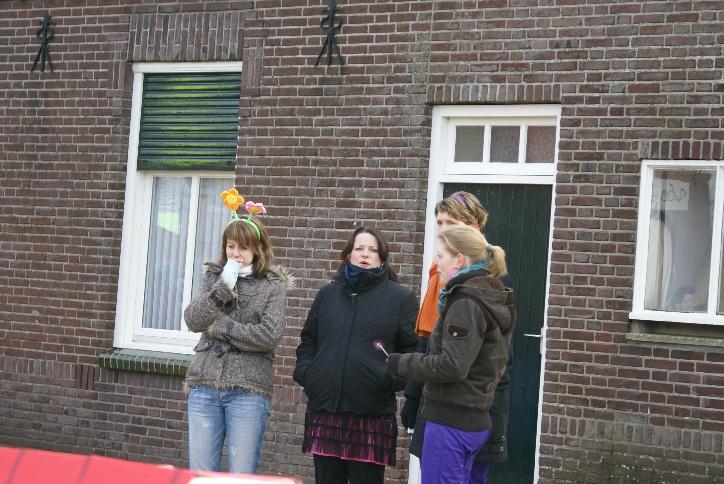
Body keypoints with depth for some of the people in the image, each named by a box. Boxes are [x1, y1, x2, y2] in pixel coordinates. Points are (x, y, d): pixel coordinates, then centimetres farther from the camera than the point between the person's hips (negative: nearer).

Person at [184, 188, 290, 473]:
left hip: (248, 390, -3)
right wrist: (222, 287, -12)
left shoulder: (273, 284, 1)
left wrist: (221, 326, -7)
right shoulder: (215, 276, 11)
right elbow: (193, 320, -2)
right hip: (205, 387, 4)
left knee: (242, 476, 0)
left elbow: (270, 335, -12)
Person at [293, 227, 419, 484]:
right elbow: (308, 340, 22)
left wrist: (393, 379, -14)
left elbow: (412, 348, 0)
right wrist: (304, 371, 5)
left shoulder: (400, 297, 4)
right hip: (324, 408, 4)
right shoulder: (328, 294, 17)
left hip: (372, 414, -4)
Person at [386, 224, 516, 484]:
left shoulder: (466, 302, -16)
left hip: (451, 421, -10)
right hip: (476, 419, 10)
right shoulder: (490, 297, 13)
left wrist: (401, 364, -12)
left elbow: (452, 366, -23)